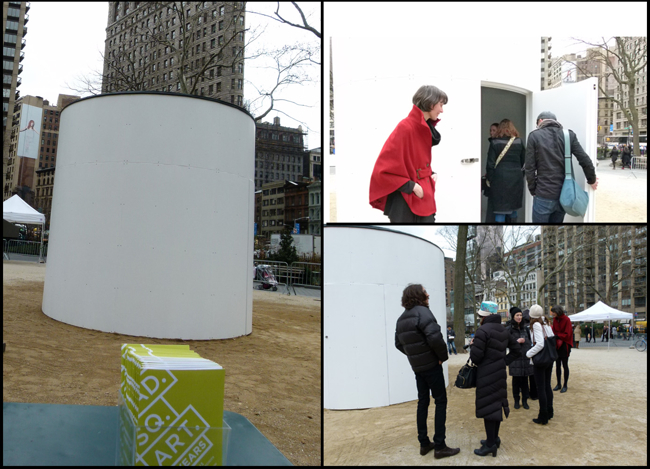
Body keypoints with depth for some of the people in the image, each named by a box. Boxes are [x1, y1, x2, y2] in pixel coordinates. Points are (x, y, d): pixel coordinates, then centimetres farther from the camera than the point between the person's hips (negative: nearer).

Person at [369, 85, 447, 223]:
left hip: (424, 199, 9)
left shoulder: (426, 128, 10)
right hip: (405, 202, -9)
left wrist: (431, 174, 5)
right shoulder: (405, 128, -16)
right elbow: (384, 168, -19)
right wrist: (410, 186, -17)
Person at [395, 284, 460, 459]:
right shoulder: (422, 312, -18)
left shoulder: (402, 318, 8)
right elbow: (435, 337, -29)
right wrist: (443, 356, -14)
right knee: (440, 401, 1)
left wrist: (414, 355, 13)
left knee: (423, 402, 14)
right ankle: (439, 446, 2)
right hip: (431, 364, -8)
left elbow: (399, 343, 15)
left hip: (417, 366, 8)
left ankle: (424, 443, 19)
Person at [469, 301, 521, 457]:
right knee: (497, 403, 16)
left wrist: (473, 345, -1)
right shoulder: (503, 331, 9)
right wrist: (504, 361, 13)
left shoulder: (483, 330, -18)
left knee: (487, 406, -2)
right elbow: (516, 348, 17)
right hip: (500, 373, 9)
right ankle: (495, 438, 28)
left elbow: (475, 357, -21)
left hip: (487, 375, -9)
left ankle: (491, 444, 3)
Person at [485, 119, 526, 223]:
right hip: (516, 178, 3)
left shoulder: (494, 142, -3)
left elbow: (490, 164, -6)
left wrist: (489, 179, 4)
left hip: (499, 178, -3)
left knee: (499, 210, 1)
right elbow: (523, 161, 13)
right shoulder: (519, 141, 5)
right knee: (513, 208, 16)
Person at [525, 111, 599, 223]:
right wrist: (592, 180, 17)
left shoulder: (534, 135, -2)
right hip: (564, 194, 4)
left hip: (543, 195, -4)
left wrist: (533, 190, 4)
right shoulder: (569, 135, 5)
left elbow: (530, 167, -6)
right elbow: (585, 161, 1)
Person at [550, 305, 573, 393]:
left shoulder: (566, 320, -15)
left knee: (565, 365, 2)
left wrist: (557, 336, -24)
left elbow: (567, 334, -16)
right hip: (557, 345, 6)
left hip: (564, 345, -6)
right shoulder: (555, 319, 4)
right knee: (557, 365, 10)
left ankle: (565, 385, 11)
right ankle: (558, 384, 20)